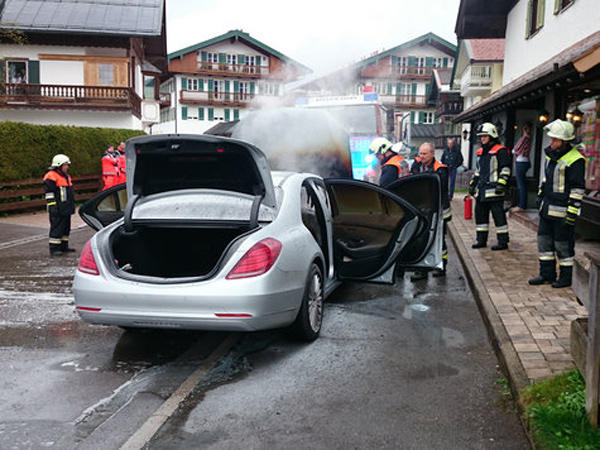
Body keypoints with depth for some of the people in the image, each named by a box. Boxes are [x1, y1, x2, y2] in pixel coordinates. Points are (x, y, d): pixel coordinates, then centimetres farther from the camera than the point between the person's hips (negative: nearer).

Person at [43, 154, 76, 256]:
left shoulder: (66, 176, 19)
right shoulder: (51, 177, -11)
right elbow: (49, 194, -15)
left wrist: (72, 206, 26)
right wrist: (52, 206, -19)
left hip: (66, 209, 10)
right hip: (58, 210, -9)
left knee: (66, 227, 14)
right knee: (57, 228, -8)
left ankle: (64, 247, 23)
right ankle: (54, 249, -4)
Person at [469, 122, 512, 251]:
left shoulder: (500, 151, -6)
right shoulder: (480, 152, 20)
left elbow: (505, 169, -10)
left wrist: (501, 184, -18)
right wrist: (472, 184, 25)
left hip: (494, 191, -8)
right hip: (481, 190, 8)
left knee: (498, 215, -5)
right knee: (480, 214, 11)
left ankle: (503, 241, 1)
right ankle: (481, 240, 21)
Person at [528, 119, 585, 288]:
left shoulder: (575, 160, -16)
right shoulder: (551, 154, 10)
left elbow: (578, 189, -16)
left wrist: (572, 214, -18)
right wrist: (541, 197, 24)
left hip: (562, 210, -8)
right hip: (547, 209, 8)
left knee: (563, 245, 1)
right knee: (544, 241, 12)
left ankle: (567, 276, 15)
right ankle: (547, 274, 23)